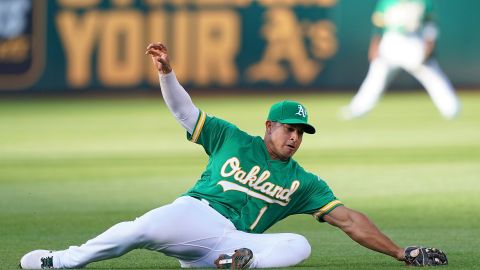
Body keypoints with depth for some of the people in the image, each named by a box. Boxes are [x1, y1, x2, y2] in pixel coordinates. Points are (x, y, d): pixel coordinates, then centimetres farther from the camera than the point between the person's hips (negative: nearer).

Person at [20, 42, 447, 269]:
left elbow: (349, 220, 16)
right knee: (140, 229, -33)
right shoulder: (232, 140, 18)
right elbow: (185, 111, 17)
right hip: (194, 213, -2)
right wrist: (167, 73, -2)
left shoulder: (303, 183, 20)